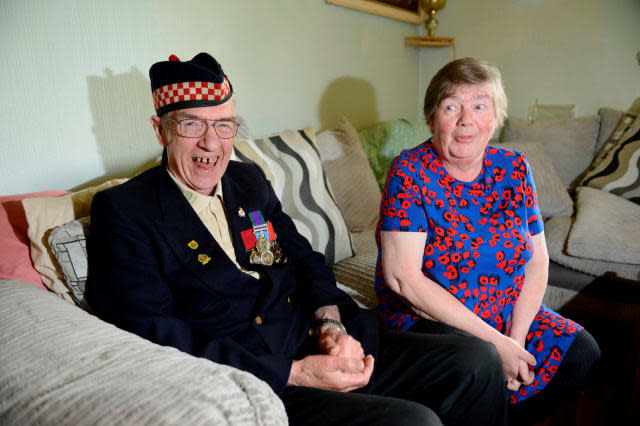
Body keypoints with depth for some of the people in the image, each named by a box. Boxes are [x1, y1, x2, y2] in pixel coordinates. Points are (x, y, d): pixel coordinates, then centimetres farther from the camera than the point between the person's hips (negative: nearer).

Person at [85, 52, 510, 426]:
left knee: (478, 360, 0)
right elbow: (156, 336, -15)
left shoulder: (249, 180, 13)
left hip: (320, 345, 7)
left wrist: (332, 324, -6)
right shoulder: (123, 211, -7)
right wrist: (295, 374, -19)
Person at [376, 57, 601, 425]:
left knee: (583, 353, -8)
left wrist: (516, 339, -12)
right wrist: (494, 342, -21)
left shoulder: (513, 168, 1)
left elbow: (538, 261, 2)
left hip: (510, 314, 6)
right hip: (425, 316, -5)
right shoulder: (410, 173, -15)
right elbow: (402, 277, -22)